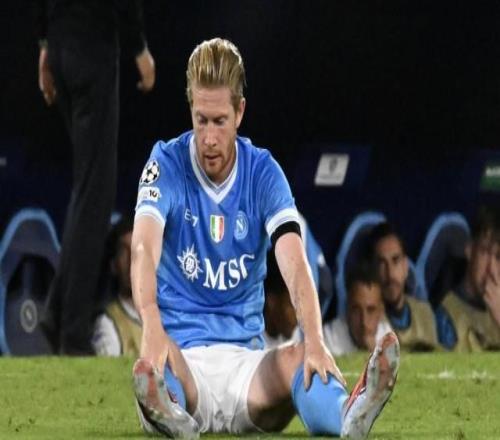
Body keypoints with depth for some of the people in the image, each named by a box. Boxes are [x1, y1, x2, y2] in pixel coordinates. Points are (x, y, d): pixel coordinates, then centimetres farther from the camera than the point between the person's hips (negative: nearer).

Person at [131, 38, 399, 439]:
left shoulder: (264, 173, 3)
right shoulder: (166, 165, -2)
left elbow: (294, 263, -11)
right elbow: (144, 249, -19)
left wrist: (315, 341, -31)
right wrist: (152, 327, -41)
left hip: (246, 355, 1)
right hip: (183, 354, -1)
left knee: (297, 360, -33)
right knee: (152, 369, -38)